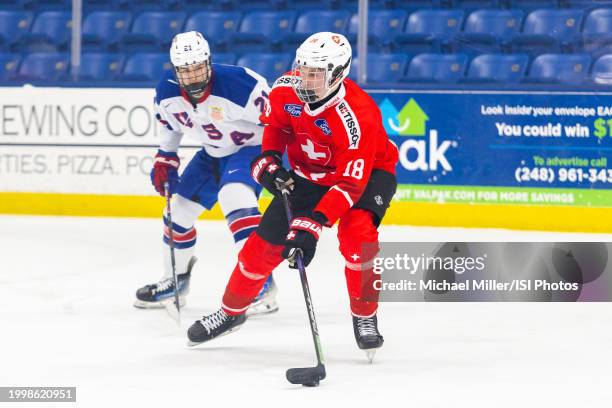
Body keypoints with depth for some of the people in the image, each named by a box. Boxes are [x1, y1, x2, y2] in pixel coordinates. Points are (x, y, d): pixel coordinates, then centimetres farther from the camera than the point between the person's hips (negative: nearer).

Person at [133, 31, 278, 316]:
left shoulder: (239, 85, -34)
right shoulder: (167, 92, -13)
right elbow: (169, 123, 10)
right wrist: (164, 160, 6)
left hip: (251, 147, -7)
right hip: (212, 154, 7)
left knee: (235, 197, -33)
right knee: (178, 211, 9)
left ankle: (262, 285, -31)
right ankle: (175, 281, 35)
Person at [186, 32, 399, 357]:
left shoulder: (357, 115, -38)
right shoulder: (287, 89, -21)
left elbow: (350, 184, -39)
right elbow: (276, 124, 4)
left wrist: (311, 226, -45)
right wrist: (268, 161, -13)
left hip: (366, 172, -5)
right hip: (309, 173, 5)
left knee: (356, 232, -31)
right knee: (265, 241, 2)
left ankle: (365, 318, -12)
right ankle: (231, 311, 25)